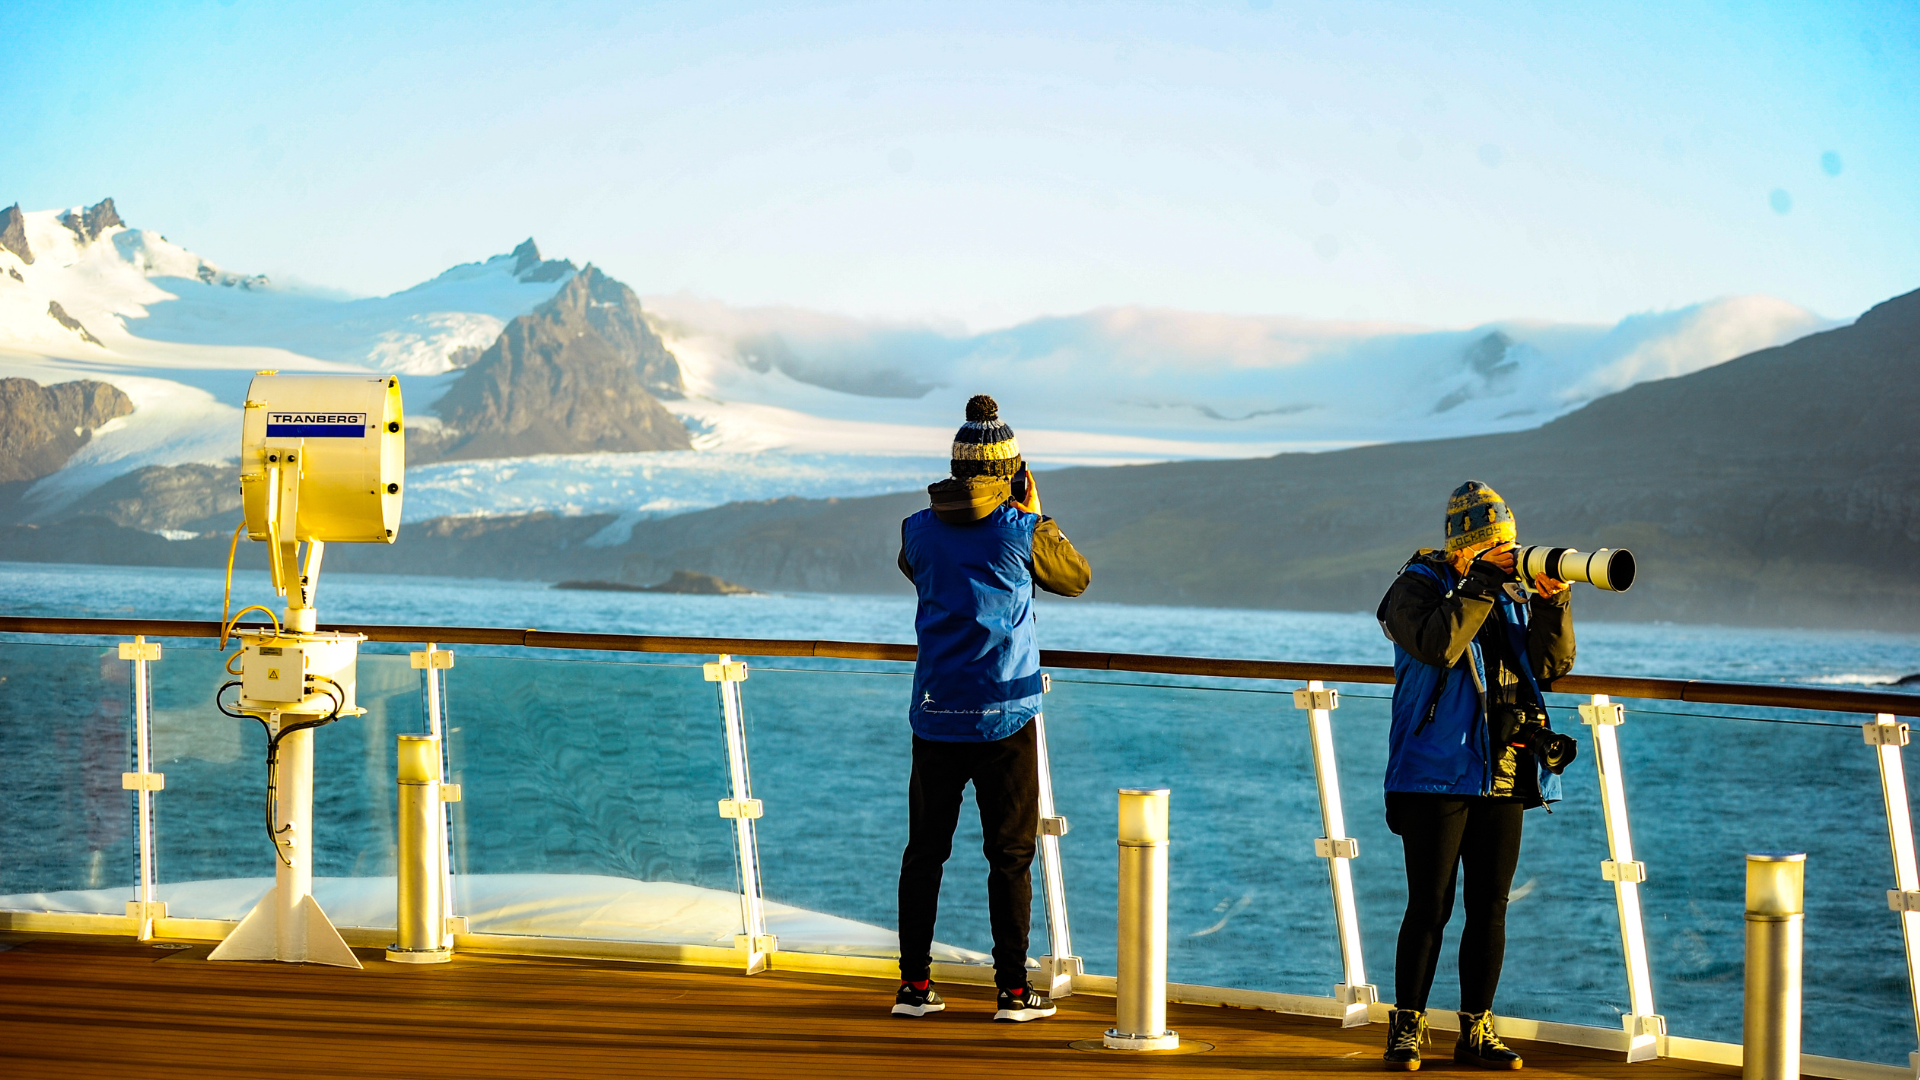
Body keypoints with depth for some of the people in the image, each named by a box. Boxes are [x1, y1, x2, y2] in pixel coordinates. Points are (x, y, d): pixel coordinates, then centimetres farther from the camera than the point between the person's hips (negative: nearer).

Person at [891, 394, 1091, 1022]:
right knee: (1010, 855, 3)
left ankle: (914, 985, 11)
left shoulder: (919, 530, 1)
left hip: (935, 716, 3)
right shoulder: (1022, 533, -8)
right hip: (1004, 716, -3)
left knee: (924, 850, 10)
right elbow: (1078, 578, 9)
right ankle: (1012, 990, 4)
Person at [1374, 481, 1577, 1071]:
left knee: (1490, 908, 7)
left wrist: (1552, 603, -8)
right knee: (1429, 907, -4)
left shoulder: (1516, 594, 13)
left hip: (1505, 778, 5)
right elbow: (1437, 645, -22)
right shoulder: (1418, 587, -3)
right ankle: (1406, 1027, 6)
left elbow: (1552, 664, 6)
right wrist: (1482, 584, -19)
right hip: (1438, 775, -5)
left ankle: (1476, 1031, 14)